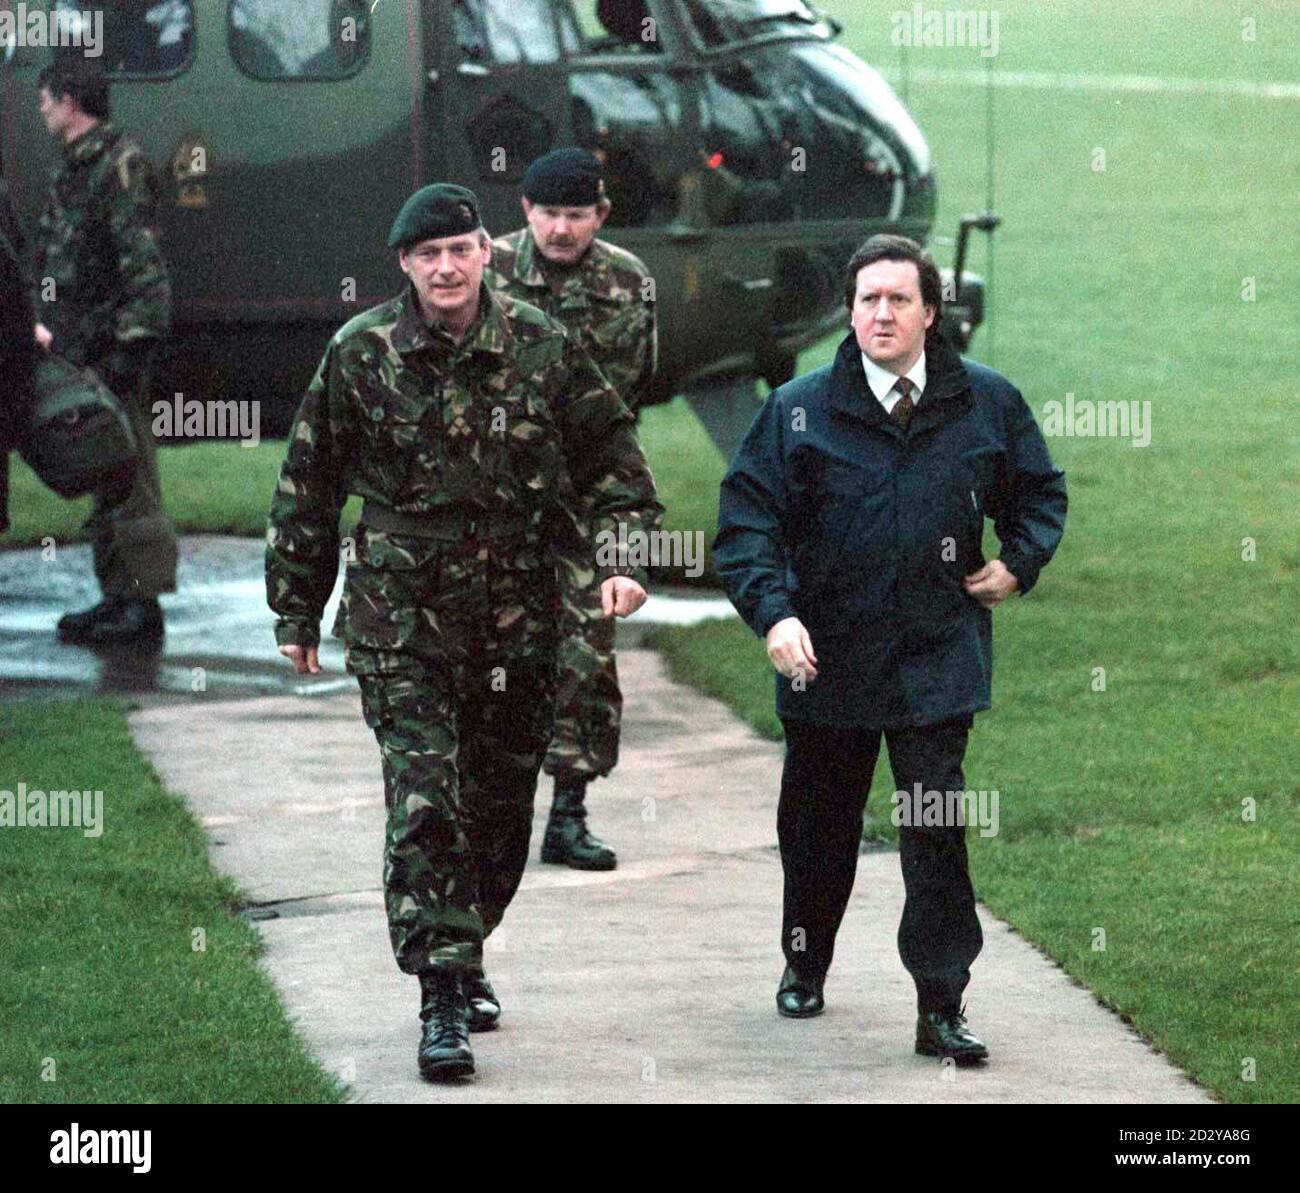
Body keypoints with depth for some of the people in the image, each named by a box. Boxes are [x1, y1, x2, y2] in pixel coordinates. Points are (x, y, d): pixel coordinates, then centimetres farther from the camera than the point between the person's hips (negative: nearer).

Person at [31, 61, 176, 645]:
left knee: (128, 475, -9)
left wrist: (131, 342, -22)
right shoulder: (73, 170, 18)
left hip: (112, 349, -10)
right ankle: (117, 595, 18)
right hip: (79, 350, 10)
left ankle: (142, 601, -9)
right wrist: (45, 323, 18)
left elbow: (144, 263, -18)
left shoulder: (121, 168, -11)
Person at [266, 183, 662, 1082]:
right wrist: (297, 611, 8)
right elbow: (307, 491, 6)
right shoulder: (360, 356, -3)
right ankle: (443, 1000, -12)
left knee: (502, 805, 12)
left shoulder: (543, 349, -1)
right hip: (401, 623, -2)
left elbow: (614, 460, 8)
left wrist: (627, 557, -7)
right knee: (424, 805, -12)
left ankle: (467, 955, 33)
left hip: (519, 621, 2)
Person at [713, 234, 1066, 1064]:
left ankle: (942, 1005, -4)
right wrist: (772, 612, -20)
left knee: (938, 831, -8)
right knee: (818, 827, 16)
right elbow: (747, 519, -6)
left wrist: (1019, 565, 2)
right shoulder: (799, 411, -4)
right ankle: (805, 965, 40)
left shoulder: (987, 404, 1)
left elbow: (1041, 490, 18)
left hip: (937, 662, -1)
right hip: (828, 658, 1)